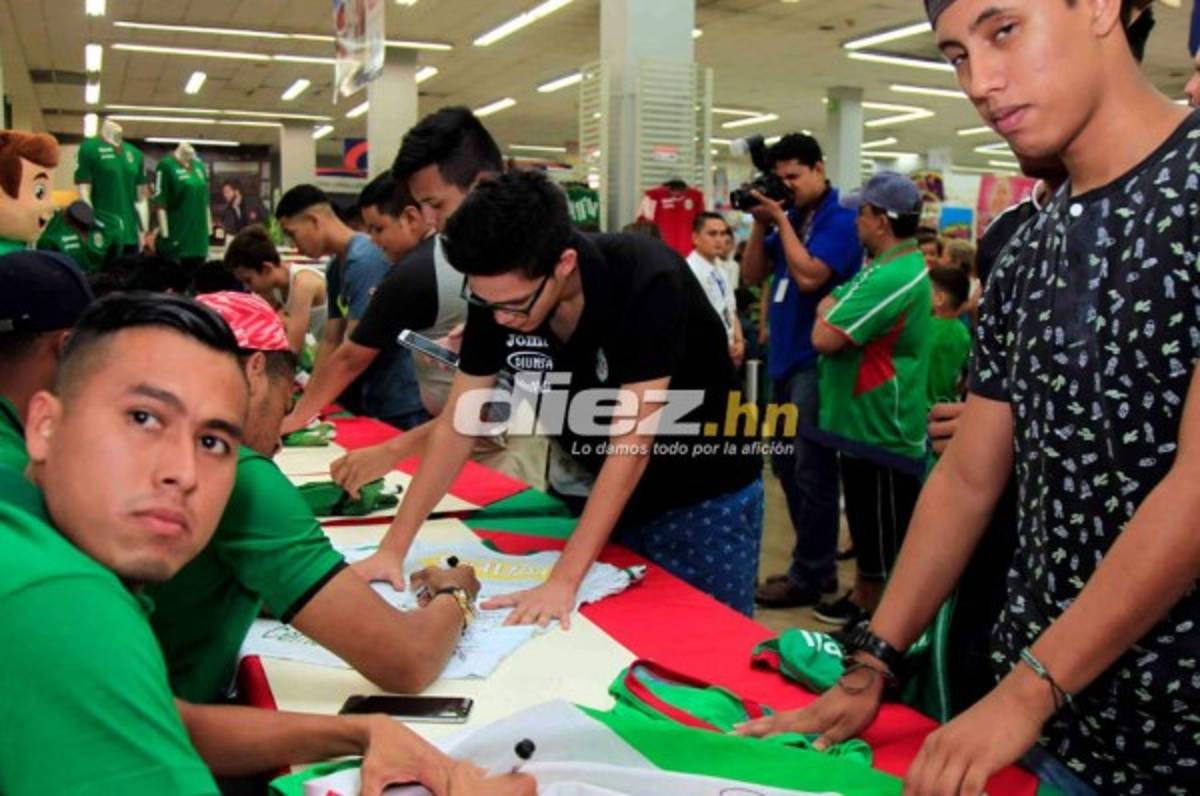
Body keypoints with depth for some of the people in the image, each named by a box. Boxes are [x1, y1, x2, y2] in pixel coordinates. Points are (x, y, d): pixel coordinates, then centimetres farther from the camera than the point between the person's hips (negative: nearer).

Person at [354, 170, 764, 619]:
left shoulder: (647, 282, -31)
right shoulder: (498, 294, -15)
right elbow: (457, 425, -8)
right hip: (604, 496, 5)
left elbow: (630, 444, -32)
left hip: (704, 497, -4)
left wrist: (563, 580, -34)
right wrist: (393, 547, -10)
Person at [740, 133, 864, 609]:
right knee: (786, 465, 15)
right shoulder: (790, 217, 13)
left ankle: (809, 576, 8)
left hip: (816, 361, -9)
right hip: (785, 358, 9)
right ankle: (818, 565, 26)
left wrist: (781, 221, -13)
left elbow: (809, 276, -22)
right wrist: (760, 222, 0)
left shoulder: (840, 221, -10)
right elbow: (753, 275, 12)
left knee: (811, 472, -3)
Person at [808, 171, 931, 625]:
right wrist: (834, 310, -4)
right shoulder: (894, 264, 12)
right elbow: (833, 302, 16)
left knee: (882, 538, 4)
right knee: (867, 525, 23)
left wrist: (828, 310, -7)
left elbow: (824, 338, -26)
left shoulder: (892, 277, -25)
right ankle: (863, 600, 38)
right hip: (865, 423, 11)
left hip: (880, 431, -11)